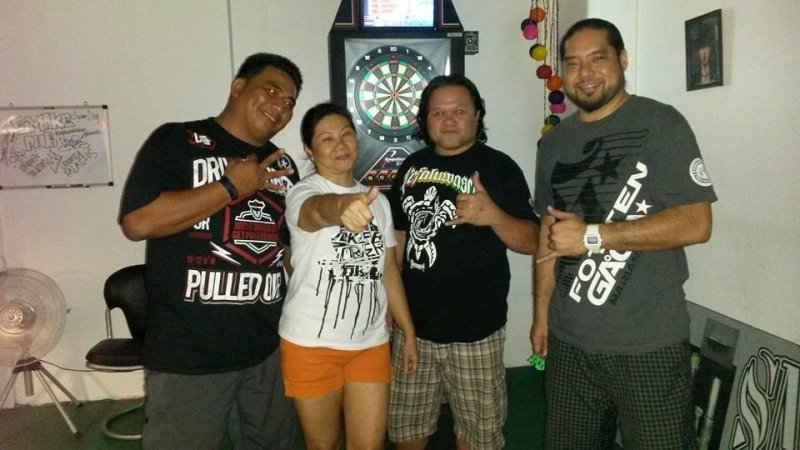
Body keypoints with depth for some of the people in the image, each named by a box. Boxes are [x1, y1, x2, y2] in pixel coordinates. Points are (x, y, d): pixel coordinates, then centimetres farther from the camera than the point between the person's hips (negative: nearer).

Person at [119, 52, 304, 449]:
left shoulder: (282, 165, 11)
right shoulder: (176, 141, -6)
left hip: (269, 347, 6)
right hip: (188, 352, -5)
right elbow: (137, 222, -18)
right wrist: (231, 187, -15)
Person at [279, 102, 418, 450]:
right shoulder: (302, 193, -11)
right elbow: (319, 211, -37)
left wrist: (409, 333, 10)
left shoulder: (377, 200, 7)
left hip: (370, 343, 4)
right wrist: (342, 207, -60)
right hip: (311, 344, -4)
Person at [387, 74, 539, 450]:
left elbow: (531, 242, -11)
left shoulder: (499, 168, -8)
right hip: (412, 325, 5)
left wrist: (493, 215, -31)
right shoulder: (413, 167, 6)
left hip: (474, 329, -4)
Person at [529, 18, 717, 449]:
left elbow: (695, 224, -15)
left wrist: (592, 235, -17)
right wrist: (541, 312, 10)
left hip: (648, 343, -5)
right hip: (568, 339, 5)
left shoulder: (661, 124, -7)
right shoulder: (554, 142, 10)